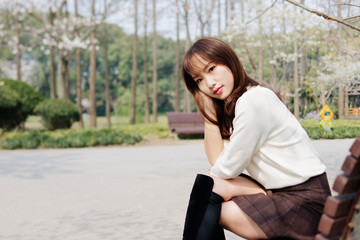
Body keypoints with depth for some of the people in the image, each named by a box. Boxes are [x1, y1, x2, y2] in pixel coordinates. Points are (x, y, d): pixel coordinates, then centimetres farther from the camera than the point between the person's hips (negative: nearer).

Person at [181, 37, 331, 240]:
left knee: (207, 186, -12)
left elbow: (228, 168, -14)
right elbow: (217, 161, -2)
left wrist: (208, 182, 6)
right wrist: (209, 112, -5)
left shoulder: (254, 100, -20)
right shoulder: (229, 106, 8)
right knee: (208, 184, -2)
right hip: (279, 191, 8)